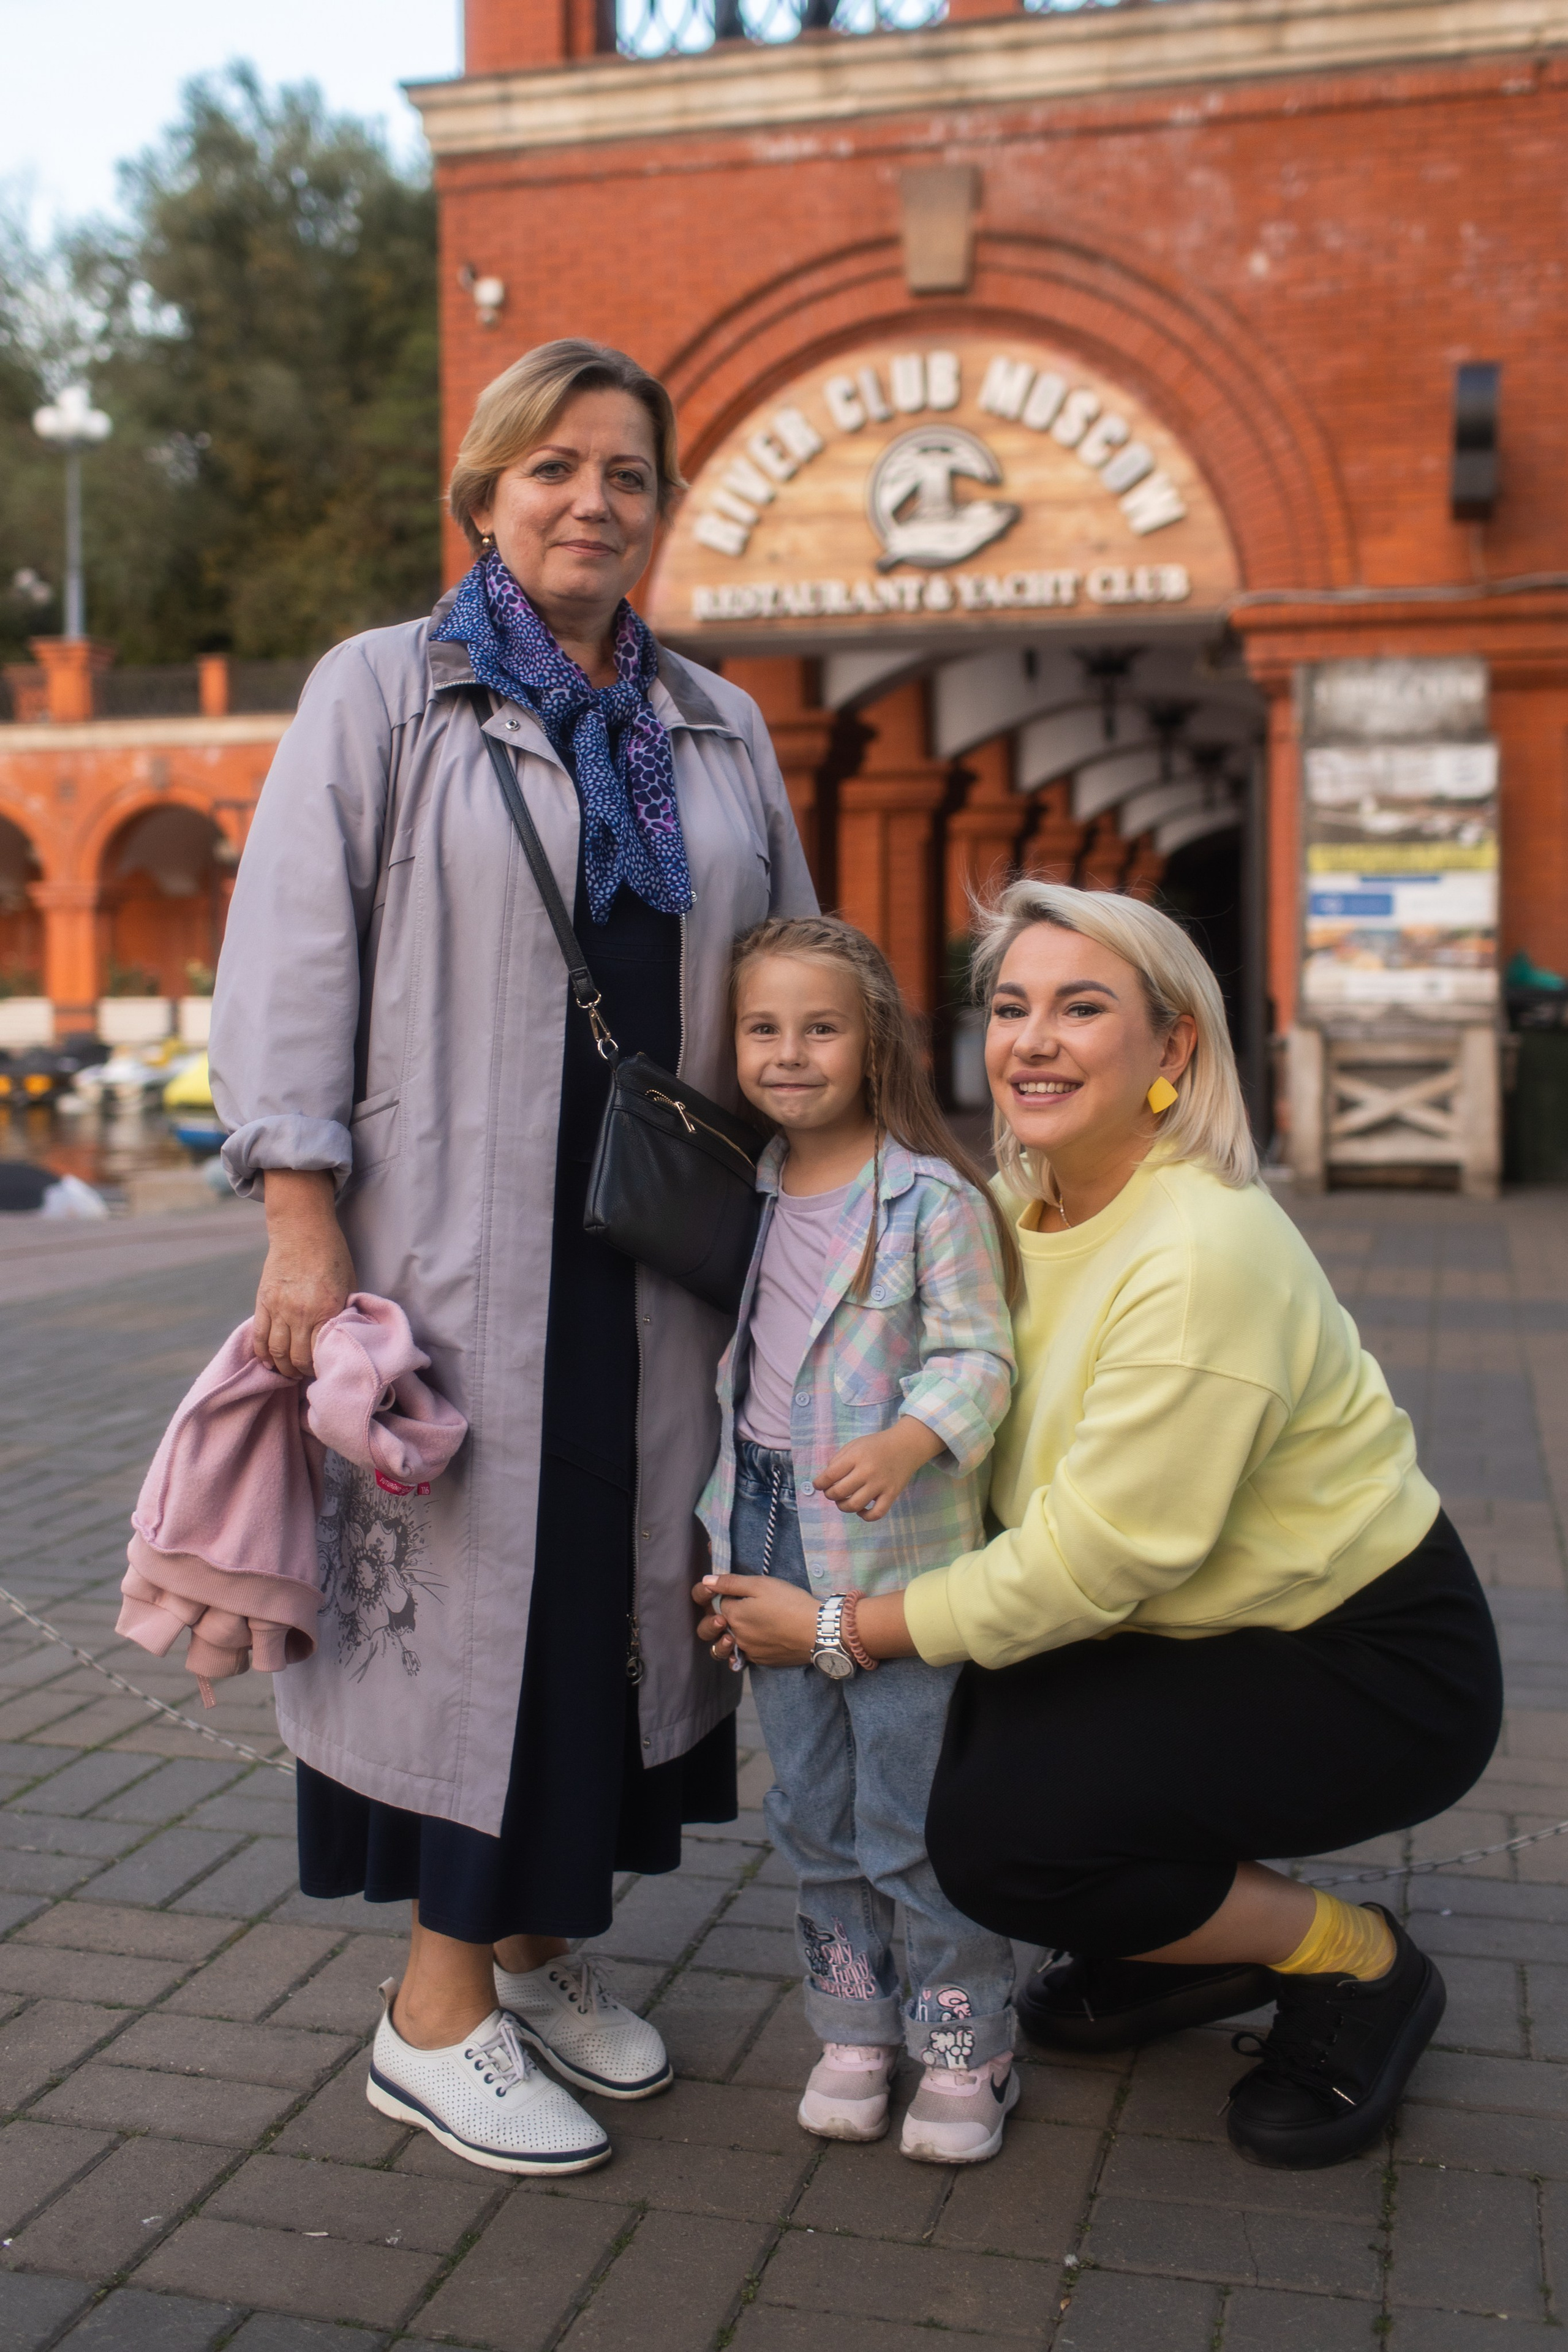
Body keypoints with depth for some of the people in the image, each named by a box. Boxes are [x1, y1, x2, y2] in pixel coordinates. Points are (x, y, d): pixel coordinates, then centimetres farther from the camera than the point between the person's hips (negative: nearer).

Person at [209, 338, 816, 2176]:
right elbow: (291, 958, -4)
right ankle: (439, 2009, 12)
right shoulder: (382, 691, 3)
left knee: (616, 1577, 8)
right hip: (456, 1234, -4)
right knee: (469, 1575, -1)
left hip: (657, 1248, 5)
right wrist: (303, 1224, -13)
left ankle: (540, 1948, 25)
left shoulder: (718, 728, 15)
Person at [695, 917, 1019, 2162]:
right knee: (811, 1814, 15)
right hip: (768, 1537, 6)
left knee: (914, 1821, 2)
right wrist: (716, 1523, 15)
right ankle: (855, 2025, 31)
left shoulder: (933, 1199, -12)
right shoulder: (747, 1195, 7)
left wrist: (912, 1440, -32)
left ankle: (965, 2048, 20)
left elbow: (978, 1353, -13)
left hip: (894, 1549, -6)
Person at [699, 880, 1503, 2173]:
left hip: (1374, 1672, -8)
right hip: (1199, 1627, 8)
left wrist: (838, 1631, -19)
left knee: (998, 1832, -19)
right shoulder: (1018, 1207, -3)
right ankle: (1193, 1951, 17)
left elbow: (1085, 1565, -27)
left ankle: (1356, 1965, 3)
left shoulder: (1204, 1258, -29)